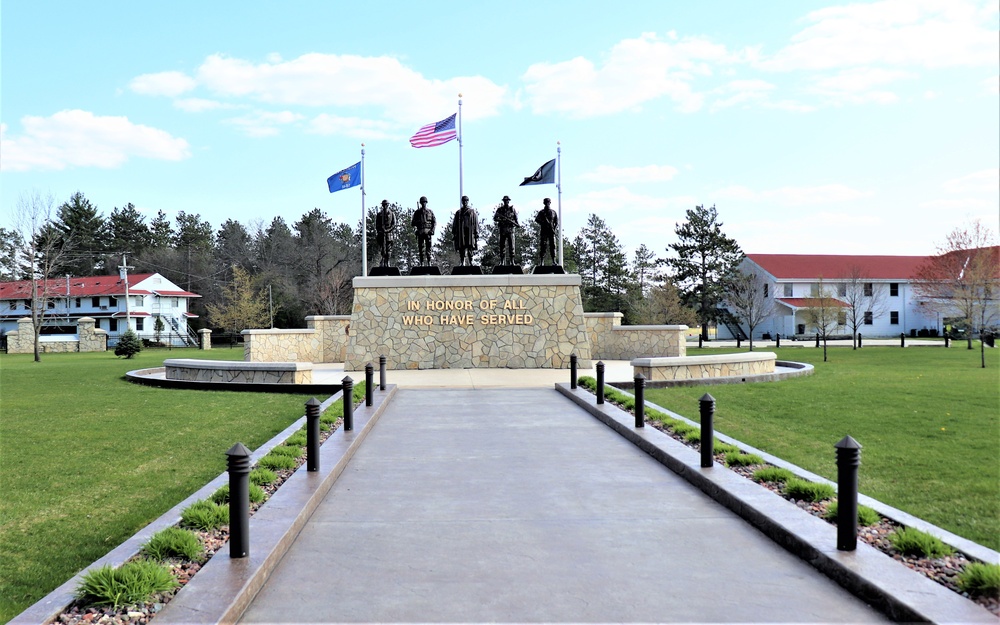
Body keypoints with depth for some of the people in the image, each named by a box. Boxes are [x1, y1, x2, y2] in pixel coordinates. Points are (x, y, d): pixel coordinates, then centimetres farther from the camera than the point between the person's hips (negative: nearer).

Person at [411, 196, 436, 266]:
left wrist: (432, 229, -6)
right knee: (421, 248, -2)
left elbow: (435, 222, 9)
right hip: (420, 232, 0)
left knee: (428, 247, -4)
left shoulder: (430, 212, 10)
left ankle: (429, 263, 0)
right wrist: (414, 226, -13)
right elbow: (413, 223, 10)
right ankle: (422, 264, 0)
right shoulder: (417, 212, 10)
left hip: (428, 232, 0)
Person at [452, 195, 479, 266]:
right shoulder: (458, 212, 15)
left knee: (470, 250, -7)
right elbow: (455, 224, 15)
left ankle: (470, 263, -5)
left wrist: (476, 233, -4)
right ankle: (462, 263, 4)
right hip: (461, 233, 2)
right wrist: (454, 233, 7)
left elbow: (476, 223, 4)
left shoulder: (472, 211, 9)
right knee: (461, 250, 1)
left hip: (470, 233, -2)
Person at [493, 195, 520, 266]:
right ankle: (502, 262, 6)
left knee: (511, 246, -4)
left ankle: (512, 261, -1)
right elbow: (495, 218, 3)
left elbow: (516, 218, 7)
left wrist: (517, 224, -12)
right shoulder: (500, 209, 8)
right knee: (502, 246, 1)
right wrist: (501, 220, -15)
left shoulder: (512, 209, 8)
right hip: (502, 230, 1)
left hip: (510, 230, -1)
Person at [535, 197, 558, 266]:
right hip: (544, 232, -2)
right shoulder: (542, 212, 7)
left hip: (552, 232, 2)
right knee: (542, 247, -5)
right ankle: (541, 262, -5)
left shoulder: (553, 212, 13)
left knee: (553, 246, -2)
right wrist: (543, 223, -21)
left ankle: (554, 261, -2)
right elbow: (536, 219, -7)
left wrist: (555, 229, -7)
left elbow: (557, 222, 11)